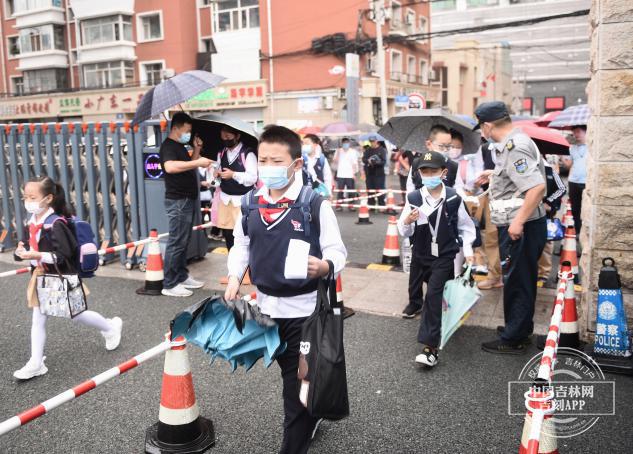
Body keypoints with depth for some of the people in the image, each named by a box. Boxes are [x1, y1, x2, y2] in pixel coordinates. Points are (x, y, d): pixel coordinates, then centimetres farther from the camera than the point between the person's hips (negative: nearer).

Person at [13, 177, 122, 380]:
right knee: (37, 320, 9)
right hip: (41, 277, 7)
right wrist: (23, 250, -7)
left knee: (76, 315, 10)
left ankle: (111, 327, 35)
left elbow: (63, 256, -25)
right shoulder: (33, 221, 1)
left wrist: (38, 256, -33)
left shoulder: (56, 224, -24)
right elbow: (33, 245, 14)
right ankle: (36, 363, 18)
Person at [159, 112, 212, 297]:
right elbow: (170, 167, -33)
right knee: (176, 242, -7)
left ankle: (182, 277, 23)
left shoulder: (180, 146, 17)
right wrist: (198, 162, -32)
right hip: (178, 201, -10)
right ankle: (169, 285, -2)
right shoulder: (168, 146, -14)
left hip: (188, 200, 10)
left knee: (184, 242, 14)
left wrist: (197, 150, 10)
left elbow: (188, 168, 22)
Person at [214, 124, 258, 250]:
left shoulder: (248, 153, -12)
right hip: (225, 198, 6)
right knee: (227, 232, 9)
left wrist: (233, 174, -23)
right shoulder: (221, 153, 9)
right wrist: (217, 173, -5)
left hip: (242, 199, -6)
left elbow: (253, 178, -15)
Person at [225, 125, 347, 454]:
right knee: (288, 373, 24)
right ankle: (308, 421, 50)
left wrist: (324, 266, -33)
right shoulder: (249, 204, -2)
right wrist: (234, 277, -2)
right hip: (266, 305, 6)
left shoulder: (315, 205, -16)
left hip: (303, 308, -5)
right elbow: (241, 246, 12)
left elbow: (337, 252, -13)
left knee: (298, 382, 6)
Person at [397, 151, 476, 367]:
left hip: (445, 254, -3)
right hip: (422, 255, 3)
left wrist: (468, 250, 1)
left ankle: (430, 347, -15)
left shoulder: (453, 199, -12)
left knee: (433, 293, -15)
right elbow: (404, 232, -7)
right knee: (434, 293, 20)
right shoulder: (413, 198, -12)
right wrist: (407, 221, -28)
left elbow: (465, 226, 4)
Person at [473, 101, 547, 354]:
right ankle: (521, 328, 35)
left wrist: (518, 221, -28)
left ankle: (513, 340, 14)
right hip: (517, 226, 10)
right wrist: (495, 175, 26)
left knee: (517, 283, 1)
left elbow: (537, 187, -30)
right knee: (521, 280, 20)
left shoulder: (515, 148, -21)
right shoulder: (514, 142, 10)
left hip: (520, 228, -10)